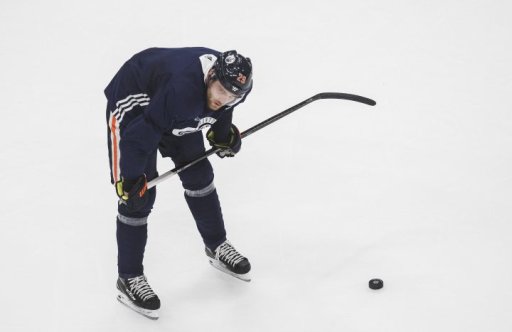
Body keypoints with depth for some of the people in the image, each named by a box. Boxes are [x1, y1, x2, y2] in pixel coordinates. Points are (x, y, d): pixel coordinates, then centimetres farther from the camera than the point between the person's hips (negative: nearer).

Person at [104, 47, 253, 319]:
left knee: (198, 173, 11)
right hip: (131, 104, -7)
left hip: (174, 111, 7)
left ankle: (216, 246, 33)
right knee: (139, 195, -10)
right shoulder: (181, 89, -42)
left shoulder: (232, 84, -19)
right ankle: (129, 279, 4)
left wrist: (223, 133, 1)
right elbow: (140, 135, -36)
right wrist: (129, 179, -32)